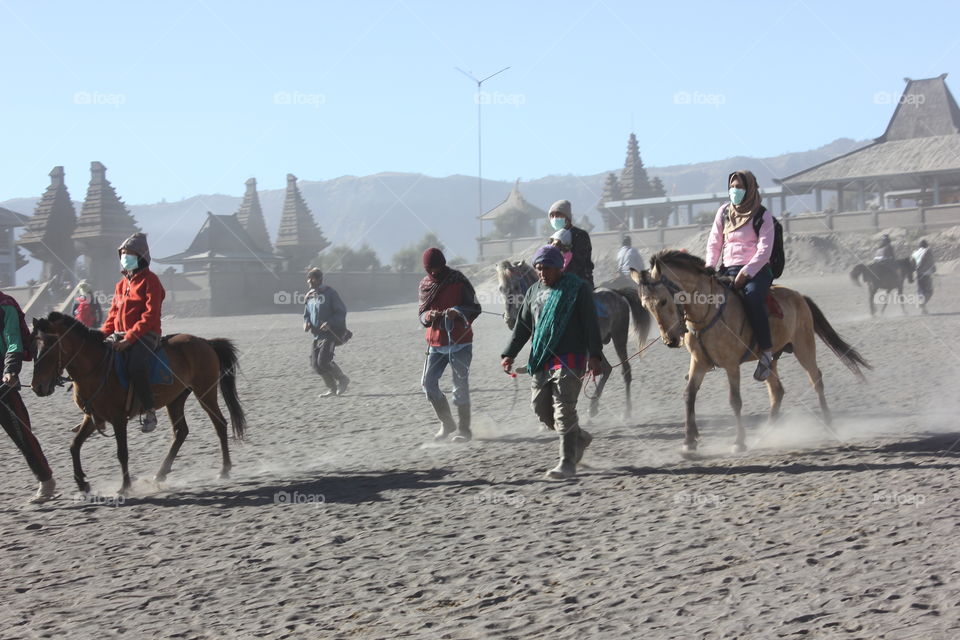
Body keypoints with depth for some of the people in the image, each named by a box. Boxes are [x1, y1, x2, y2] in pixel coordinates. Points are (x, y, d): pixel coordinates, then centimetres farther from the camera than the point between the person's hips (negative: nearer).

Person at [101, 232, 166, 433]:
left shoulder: (150, 280, -5)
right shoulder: (122, 284, 19)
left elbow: (150, 315, -15)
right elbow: (114, 314, 21)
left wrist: (129, 338, -23)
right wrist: (102, 335, 3)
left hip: (145, 335, -8)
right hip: (119, 335, 8)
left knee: (136, 366, -35)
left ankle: (148, 410, -21)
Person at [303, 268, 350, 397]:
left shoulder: (330, 293, -8)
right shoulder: (309, 296, 11)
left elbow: (342, 312, -10)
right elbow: (306, 315, 22)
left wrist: (330, 323, -24)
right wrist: (306, 323, -1)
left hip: (331, 333, -7)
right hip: (317, 335, 7)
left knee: (323, 361, -17)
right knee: (315, 364, -1)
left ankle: (343, 380, 5)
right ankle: (332, 388, 14)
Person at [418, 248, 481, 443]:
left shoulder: (458, 281, -6)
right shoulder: (425, 285, 8)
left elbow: (474, 308, -5)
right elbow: (422, 313, 11)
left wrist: (458, 312, -25)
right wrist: (428, 316, -13)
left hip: (459, 341, -5)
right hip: (436, 342, 5)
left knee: (460, 386, -3)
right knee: (428, 383, 0)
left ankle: (464, 429, 6)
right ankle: (447, 423, 16)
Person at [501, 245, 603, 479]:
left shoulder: (578, 289, -3)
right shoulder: (534, 292, 14)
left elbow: (591, 325, -7)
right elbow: (522, 326, 16)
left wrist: (594, 356, -16)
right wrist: (509, 354, 6)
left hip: (570, 359, -7)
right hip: (542, 361, 7)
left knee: (563, 409, -12)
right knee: (541, 407, 8)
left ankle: (567, 463, -8)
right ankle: (579, 438, 31)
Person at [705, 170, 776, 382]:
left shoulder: (762, 216, -1)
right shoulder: (724, 212, 13)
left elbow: (764, 251, -9)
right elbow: (714, 243, 15)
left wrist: (746, 273, -20)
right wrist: (709, 269, -2)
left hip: (756, 269, -5)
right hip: (727, 269, 5)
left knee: (752, 297, -36)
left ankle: (766, 351, -28)